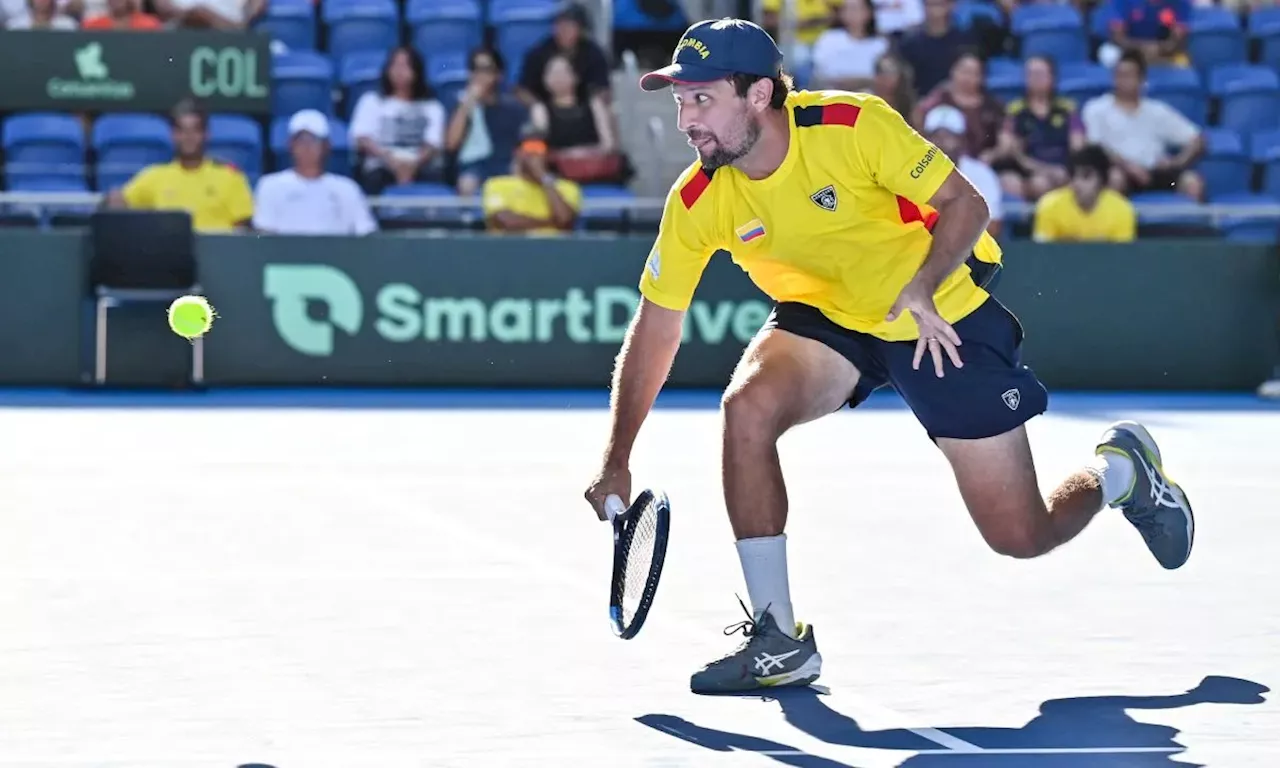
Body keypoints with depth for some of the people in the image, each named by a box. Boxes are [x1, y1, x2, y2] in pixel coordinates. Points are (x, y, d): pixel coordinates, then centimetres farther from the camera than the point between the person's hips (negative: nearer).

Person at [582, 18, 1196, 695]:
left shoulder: (854, 125, -27)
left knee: (1021, 537, -3)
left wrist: (922, 287, -37)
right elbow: (656, 326, -9)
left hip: (943, 324, -3)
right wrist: (616, 460, -12)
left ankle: (1120, 469, 33)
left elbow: (965, 205, -19)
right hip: (824, 320, 3)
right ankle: (778, 641, -19)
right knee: (747, 405, -30)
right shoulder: (696, 202, -16)